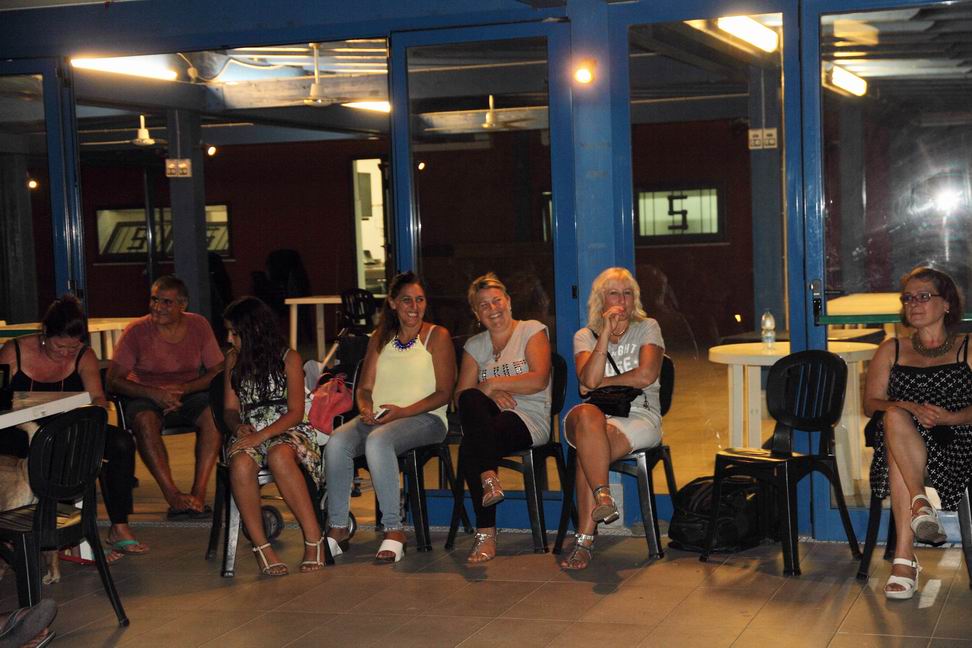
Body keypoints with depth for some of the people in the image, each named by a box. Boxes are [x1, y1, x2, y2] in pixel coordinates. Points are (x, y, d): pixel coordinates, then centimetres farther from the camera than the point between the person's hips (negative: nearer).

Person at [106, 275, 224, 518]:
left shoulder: (198, 325, -1)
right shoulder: (137, 331, -7)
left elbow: (218, 371, -2)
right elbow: (114, 380, -9)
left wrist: (183, 389, -19)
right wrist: (154, 393, -23)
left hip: (189, 395, 2)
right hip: (146, 397, -1)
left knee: (214, 413, -31)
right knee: (145, 420, -36)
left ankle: (199, 492, -32)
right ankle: (172, 496, -37)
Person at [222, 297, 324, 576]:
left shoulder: (288, 358, 1)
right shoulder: (233, 361, 14)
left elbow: (295, 412, -6)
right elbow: (230, 408, 15)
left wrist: (262, 436, -20)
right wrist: (239, 426, -9)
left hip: (287, 430, -3)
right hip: (250, 434, 3)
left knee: (279, 456, -40)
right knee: (241, 464, -35)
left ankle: (314, 538, -35)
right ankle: (260, 546, -30)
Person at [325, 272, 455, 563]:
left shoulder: (437, 337, 4)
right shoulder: (380, 339, 20)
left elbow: (444, 393, -3)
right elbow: (364, 387, 18)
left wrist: (403, 411, -15)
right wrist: (366, 408, -6)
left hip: (424, 418, -5)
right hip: (377, 418, 5)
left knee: (378, 440, -37)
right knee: (337, 441, -27)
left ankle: (394, 530, -32)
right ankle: (337, 529, -20)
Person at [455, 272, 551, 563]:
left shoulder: (532, 331, 8)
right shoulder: (474, 345, 21)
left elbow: (539, 380, -8)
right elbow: (460, 394, 8)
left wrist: (493, 383, -7)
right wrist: (489, 395, -12)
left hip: (530, 422, -4)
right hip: (490, 420, 4)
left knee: (469, 449, -31)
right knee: (471, 399, -33)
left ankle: (486, 533, -30)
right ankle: (489, 477, -38)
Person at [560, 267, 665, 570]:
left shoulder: (647, 328, 10)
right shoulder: (585, 336, 14)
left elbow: (646, 376, -6)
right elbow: (589, 380, -6)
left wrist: (601, 383, -1)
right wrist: (606, 332, -9)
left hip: (640, 417, -2)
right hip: (599, 415, 2)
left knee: (588, 450, -33)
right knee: (588, 415, -38)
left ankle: (585, 541, -34)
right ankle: (603, 498, -47)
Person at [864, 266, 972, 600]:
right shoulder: (891, 350, 23)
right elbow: (871, 403, 9)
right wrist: (909, 408, -11)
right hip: (901, 439, 2)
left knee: (897, 455, -37)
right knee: (895, 418, -36)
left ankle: (903, 557, -40)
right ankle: (921, 504, -42)